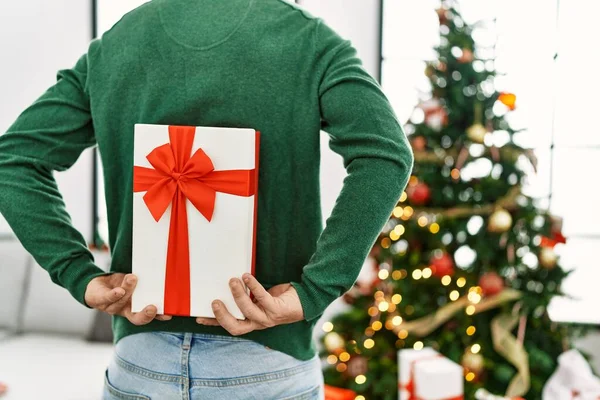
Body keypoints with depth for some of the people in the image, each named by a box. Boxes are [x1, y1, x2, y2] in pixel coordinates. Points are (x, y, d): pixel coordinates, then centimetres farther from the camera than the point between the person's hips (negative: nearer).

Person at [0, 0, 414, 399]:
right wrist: (313, 293, -19)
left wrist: (82, 277, -5)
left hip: (142, 359, 3)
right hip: (269, 364, -2)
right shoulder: (310, 39, -5)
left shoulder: (111, 46, 3)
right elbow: (385, 154, -20)